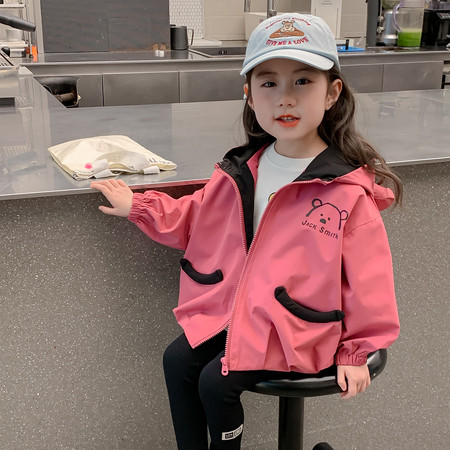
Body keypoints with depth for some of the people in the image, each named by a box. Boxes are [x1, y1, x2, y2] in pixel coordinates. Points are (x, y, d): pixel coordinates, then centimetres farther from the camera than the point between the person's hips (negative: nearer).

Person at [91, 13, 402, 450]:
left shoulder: (349, 188, -18)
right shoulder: (240, 171, 0)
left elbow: (366, 275, -12)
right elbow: (192, 216, 16)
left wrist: (356, 351, -7)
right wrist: (137, 206, 9)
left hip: (298, 325, -6)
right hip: (236, 309, 6)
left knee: (217, 381, -13)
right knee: (178, 360, 0)